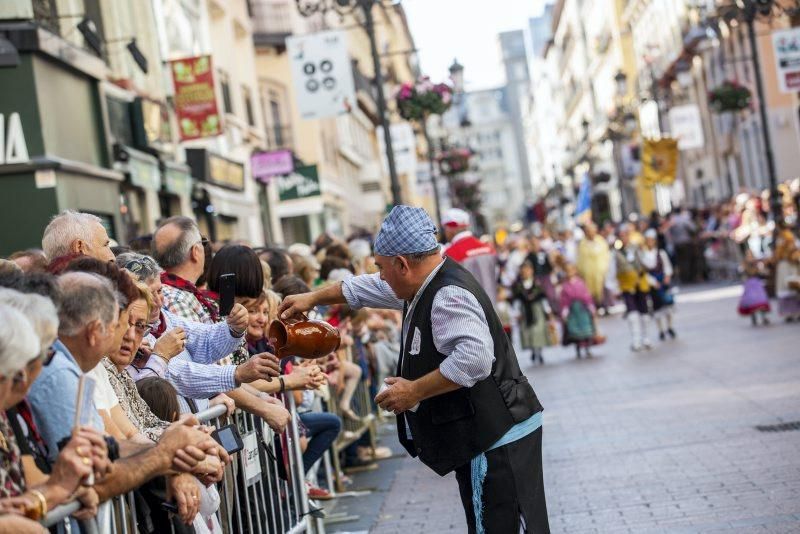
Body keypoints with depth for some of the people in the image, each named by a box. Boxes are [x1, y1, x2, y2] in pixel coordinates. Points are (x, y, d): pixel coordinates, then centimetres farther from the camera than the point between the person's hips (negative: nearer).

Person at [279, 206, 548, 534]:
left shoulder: (449, 296, -19)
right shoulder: (425, 284, 13)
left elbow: (474, 358, -33)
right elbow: (368, 289, 30)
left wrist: (414, 391, -22)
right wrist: (313, 298, 35)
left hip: (497, 442, -10)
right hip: (481, 437, 10)